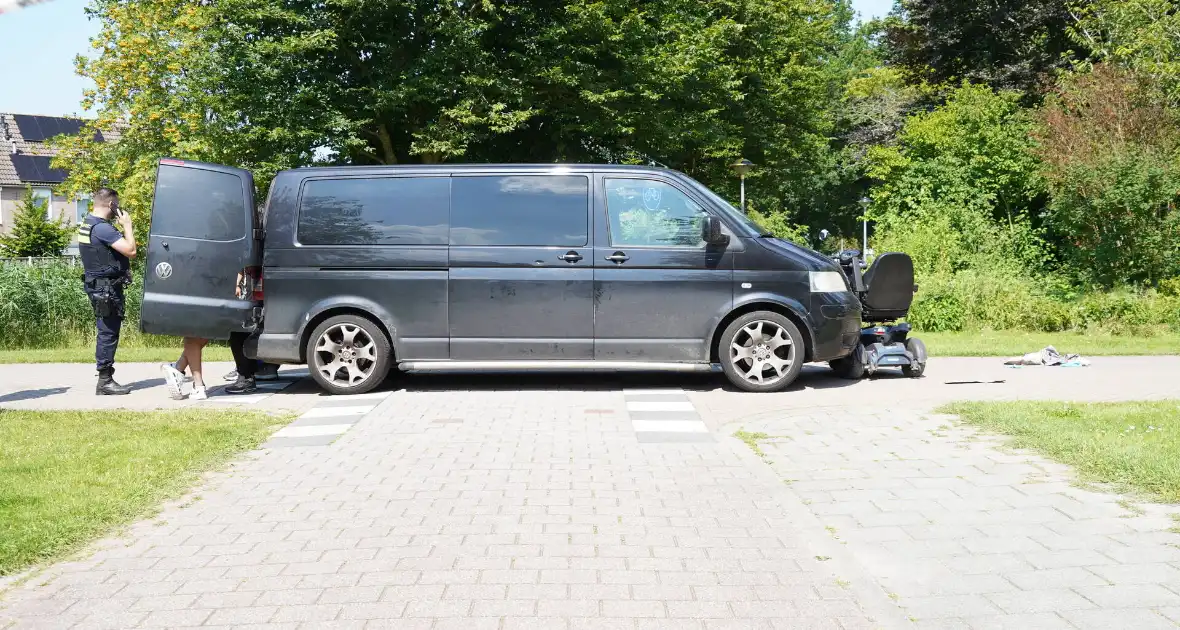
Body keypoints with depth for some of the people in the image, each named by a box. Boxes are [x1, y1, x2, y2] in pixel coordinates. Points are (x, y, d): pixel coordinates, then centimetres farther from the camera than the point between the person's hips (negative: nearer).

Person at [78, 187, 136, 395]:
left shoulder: (86, 224, 12)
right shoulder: (102, 228, -20)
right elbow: (131, 251, -23)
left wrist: (122, 226, 8)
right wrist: (127, 225, -12)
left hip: (98, 286, 10)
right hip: (106, 288, -10)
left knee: (106, 332, 15)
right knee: (108, 333, -6)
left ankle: (106, 378, 21)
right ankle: (105, 382, -3)